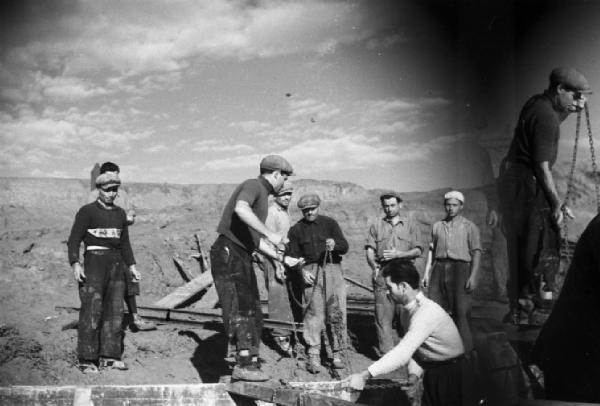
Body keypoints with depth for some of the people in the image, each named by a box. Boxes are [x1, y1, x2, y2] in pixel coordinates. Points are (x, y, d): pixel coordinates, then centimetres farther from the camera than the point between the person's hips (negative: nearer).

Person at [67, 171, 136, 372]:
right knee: (92, 310, -9)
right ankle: (87, 359, -5)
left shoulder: (120, 213, 16)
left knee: (114, 310, 3)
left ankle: (109, 356, 8)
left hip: (116, 264, 6)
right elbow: (74, 239, -7)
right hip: (94, 260, -6)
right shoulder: (87, 211, -2)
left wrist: (131, 265, 13)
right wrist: (75, 264, -20)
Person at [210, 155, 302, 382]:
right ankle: (244, 365, -17)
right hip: (228, 253, -10)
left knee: (253, 312, 10)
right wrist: (269, 234, -31)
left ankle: (250, 364, 14)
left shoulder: (262, 197, 22)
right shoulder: (252, 186, -7)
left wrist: (283, 258, 24)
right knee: (240, 309, -14)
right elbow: (241, 209, -32)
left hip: (243, 257, 10)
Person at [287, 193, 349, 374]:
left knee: (337, 312, -5)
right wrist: (302, 271, -8)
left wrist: (334, 245, -18)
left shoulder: (330, 223, 12)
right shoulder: (296, 230, 14)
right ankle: (314, 357, -10)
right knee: (314, 312, -10)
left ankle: (337, 354, 4)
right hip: (311, 272, 0)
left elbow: (344, 247, 4)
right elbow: (294, 255, 9)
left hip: (332, 268, 1)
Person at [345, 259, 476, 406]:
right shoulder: (406, 311, 1)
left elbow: (402, 354, -34)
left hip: (452, 376, -8)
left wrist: (365, 375, -37)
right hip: (431, 377, 8)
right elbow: (412, 350, 4)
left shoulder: (427, 312, -27)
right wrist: (414, 374, -16)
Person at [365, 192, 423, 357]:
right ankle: (385, 352, -2)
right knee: (383, 314, -5)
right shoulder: (376, 226, 14)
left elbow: (418, 250, 4)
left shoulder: (410, 225, 11)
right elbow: (370, 250, 9)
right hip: (382, 274, 1)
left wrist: (398, 254, -10)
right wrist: (374, 266, -8)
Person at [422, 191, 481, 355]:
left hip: (459, 269, -4)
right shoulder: (437, 226, 19)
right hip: (439, 269, 4)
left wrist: (473, 276, -12)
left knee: (461, 312, -8)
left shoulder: (469, 227, 6)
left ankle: (464, 352, -4)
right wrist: (427, 273, 11)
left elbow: (476, 253, -1)